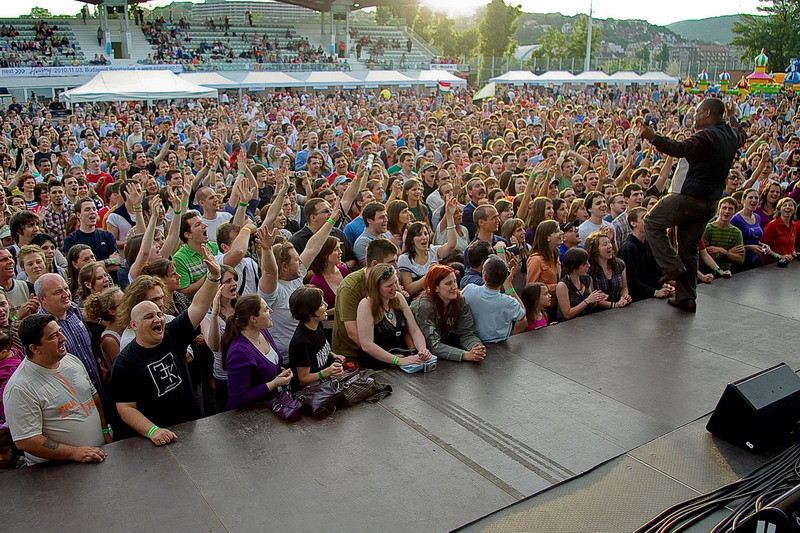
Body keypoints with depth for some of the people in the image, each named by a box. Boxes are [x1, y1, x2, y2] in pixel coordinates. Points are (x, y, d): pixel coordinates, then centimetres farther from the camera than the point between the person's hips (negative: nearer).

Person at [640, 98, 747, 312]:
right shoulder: (731, 136, 11)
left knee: (652, 222, 6)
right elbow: (742, 135, 36)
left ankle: (672, 266, -3)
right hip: (710, 202, 9)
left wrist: (652, 138, -39)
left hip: (691, 197, -9)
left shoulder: (707, 136, -16)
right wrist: (732, 116, 51)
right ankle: (686, 297, 16)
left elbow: (679, 149, -30)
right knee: (689, 248, 14)